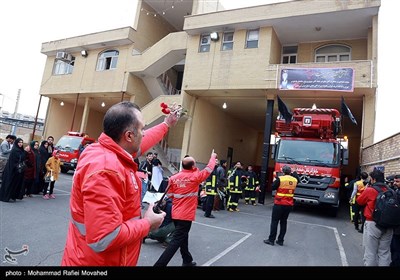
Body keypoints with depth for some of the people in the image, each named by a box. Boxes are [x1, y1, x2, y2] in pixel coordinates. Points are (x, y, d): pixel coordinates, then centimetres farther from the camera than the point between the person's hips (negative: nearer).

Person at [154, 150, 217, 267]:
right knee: (176, 241, -3)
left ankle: (187, 261, 38)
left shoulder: (173, 177, -2)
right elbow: (209, 169, 1)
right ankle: (159, 264, -7)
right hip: (186, 215, -6)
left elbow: (170, 195, 6)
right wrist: (213, 157, 17)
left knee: (183, 237, 22)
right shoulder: (195, 177, -13)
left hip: (176, 213, 7)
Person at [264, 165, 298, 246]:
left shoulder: (280, 179, -14)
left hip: (279, 204, -5)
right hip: (289, 205, 5)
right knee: (284, 222, 14)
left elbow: (273, 187, -8)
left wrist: (276, 180, 6)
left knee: (274, 221, 3)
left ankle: (271, 240, 6)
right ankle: (280, 240, 17)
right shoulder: (295, 180, 2)